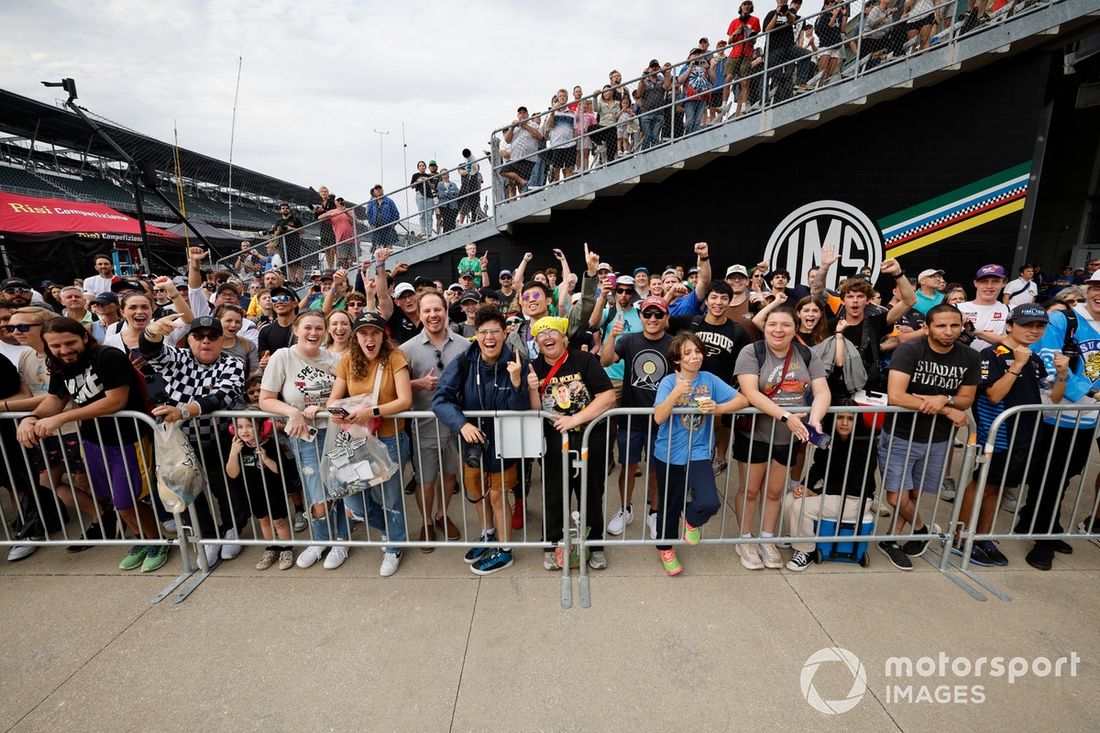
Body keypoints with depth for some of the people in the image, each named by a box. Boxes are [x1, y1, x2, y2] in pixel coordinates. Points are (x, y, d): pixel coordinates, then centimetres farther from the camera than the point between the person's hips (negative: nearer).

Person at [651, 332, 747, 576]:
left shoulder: (710, 380, -2)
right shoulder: (668, 382, -10)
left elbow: (743, 400, -4)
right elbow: (658, 418, -20)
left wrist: (719, 408, -21)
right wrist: (676, 394, -33)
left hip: (698, 453, 1)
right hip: (668, 455, -1)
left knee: (710, 503, -19)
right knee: (669, 505, 14)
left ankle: (692, 519, 19)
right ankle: (665, 548, 42)